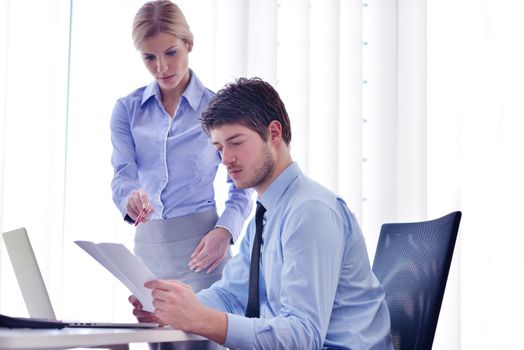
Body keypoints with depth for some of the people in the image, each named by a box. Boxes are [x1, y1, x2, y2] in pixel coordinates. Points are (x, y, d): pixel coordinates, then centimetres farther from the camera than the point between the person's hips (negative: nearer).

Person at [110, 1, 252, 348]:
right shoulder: (127, 110, 7)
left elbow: (242, 188, 0)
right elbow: (122, 175, -5)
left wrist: (225, 232, -18)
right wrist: (131, 198, -29)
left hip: (199, 245, -3)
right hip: (148, 245, 3)